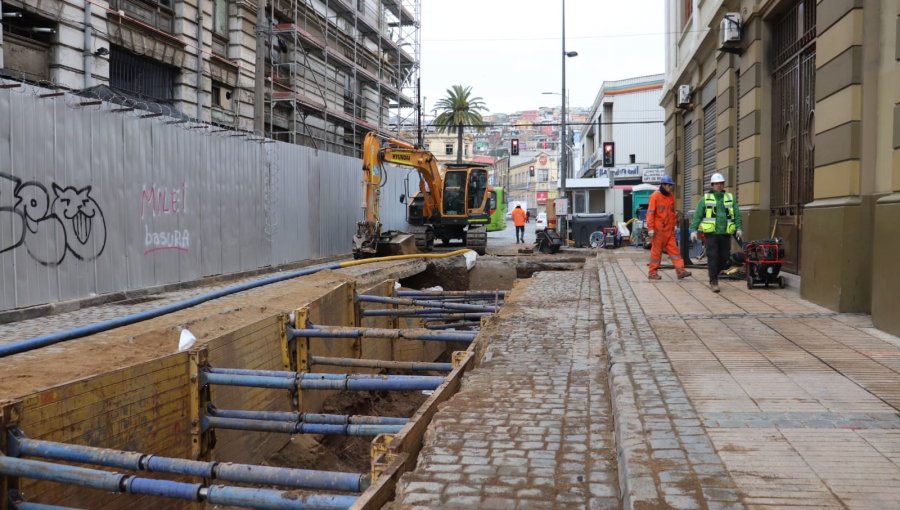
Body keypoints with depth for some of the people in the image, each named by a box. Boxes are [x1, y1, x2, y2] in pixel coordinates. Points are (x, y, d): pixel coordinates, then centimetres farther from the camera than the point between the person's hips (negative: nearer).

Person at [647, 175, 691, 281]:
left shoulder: (671, 196, 11)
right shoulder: (655, 196, -9)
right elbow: (650, 213, -12)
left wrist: (674, 224, 18)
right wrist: (650, 228, -16)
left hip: (669, 229, 6)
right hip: (658, 230, -6)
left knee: (674, 249, 0)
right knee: (656, 251, 1)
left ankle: (680, 271, -3)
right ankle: (652, 273, 10)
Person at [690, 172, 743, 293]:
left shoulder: (730, 198, 12)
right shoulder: (706, 198, 6)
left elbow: (737, 214, 9)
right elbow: (697, 215, 2)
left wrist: (739, 228, -3)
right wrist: (694, 229, -7)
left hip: (725, 233, 3)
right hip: (711, 233, -3)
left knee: (724, 257, 4)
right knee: (713, 258, -7)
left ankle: (714, 276, 25)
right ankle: (714, 282, -2)